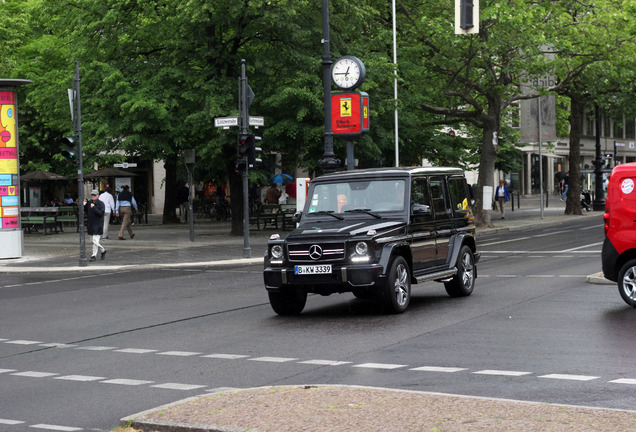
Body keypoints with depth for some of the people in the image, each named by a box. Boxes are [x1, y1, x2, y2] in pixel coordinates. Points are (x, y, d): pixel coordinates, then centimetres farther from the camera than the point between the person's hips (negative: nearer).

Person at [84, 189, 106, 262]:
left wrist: (93, 208, -25)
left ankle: (94, 256, -3)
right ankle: (103, 250, 33)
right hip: (90, 224, 6)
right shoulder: (89, 202, 6)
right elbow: (85, 211, 9)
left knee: (95, 241, -10)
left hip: (98, 225, -6)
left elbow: (100, 213, -17)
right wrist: (84, 205, -8)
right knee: (95, 241, 13)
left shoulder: (101, 204, -8)